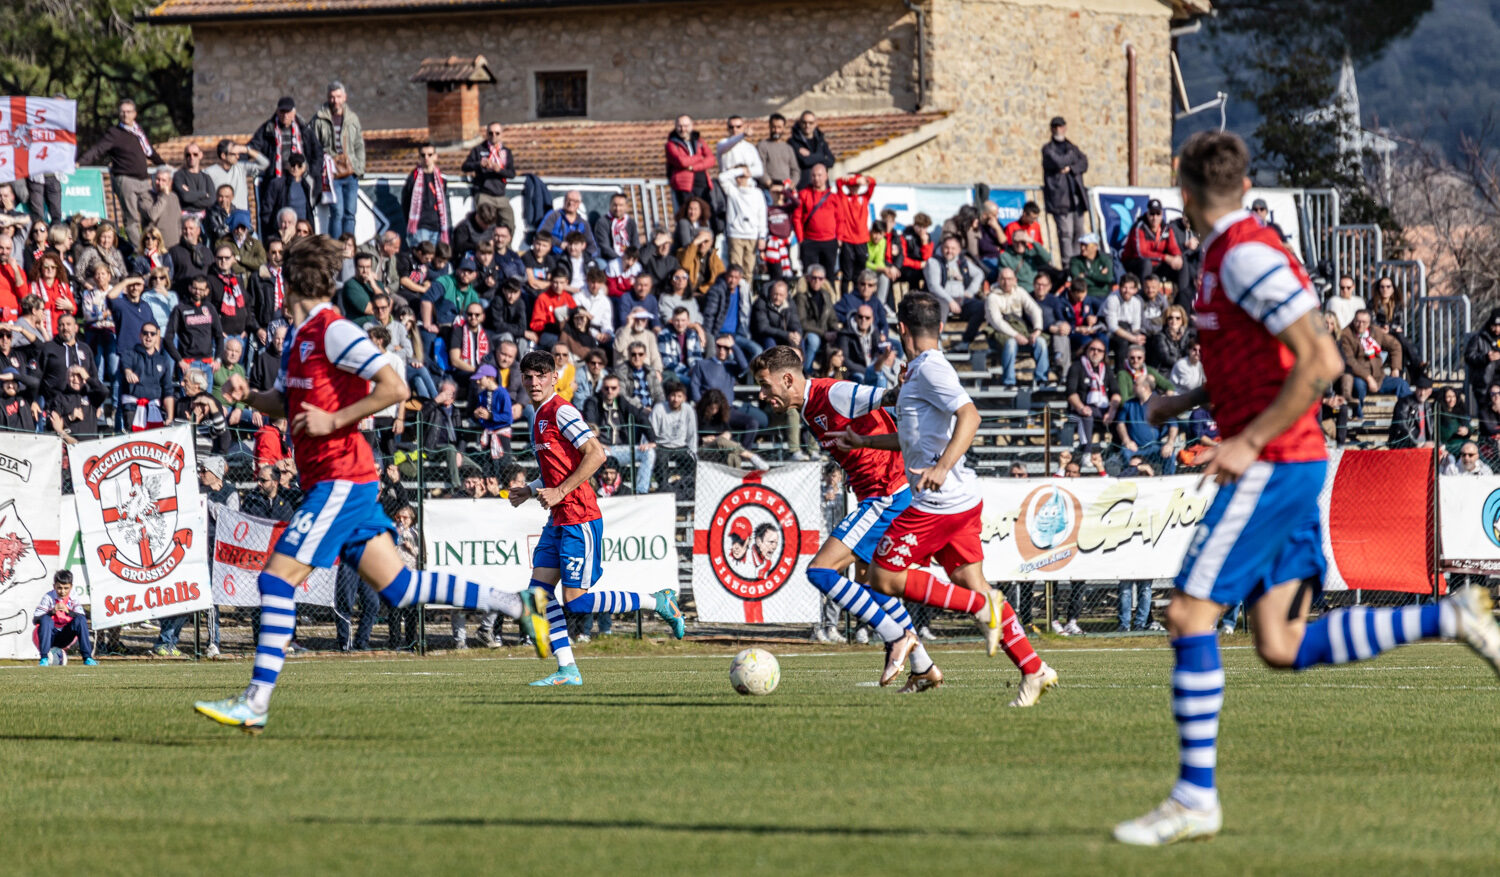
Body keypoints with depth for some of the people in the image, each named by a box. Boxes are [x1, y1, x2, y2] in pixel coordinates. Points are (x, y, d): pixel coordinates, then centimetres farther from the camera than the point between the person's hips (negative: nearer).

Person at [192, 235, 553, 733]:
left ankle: (256, 703, -15)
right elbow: (285, 403, 29)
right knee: (398, 588, 9)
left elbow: (394, 388, -19)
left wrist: (333, 421, -17)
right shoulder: (300, 336, 16)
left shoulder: (332, 331, -13)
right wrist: (248, 396, 9)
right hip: (331, 484, 10)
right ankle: (517, 607, 14)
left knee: (278, 579, -13)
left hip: (341, 480, -10)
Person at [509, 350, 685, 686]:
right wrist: (531, 490, 17)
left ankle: (660, 602, 3)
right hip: (558, 520, 9)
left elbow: (596, 454, -21)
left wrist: (560, 491, -20)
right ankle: (567, 670, 2)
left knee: (576, 601, -9)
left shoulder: (560, 412, -12)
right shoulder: (539, 417, 17)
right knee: (538, 592, 0)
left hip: (579, 519, -9)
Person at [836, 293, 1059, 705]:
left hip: (939, 501, -10)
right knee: (971, 581, 9)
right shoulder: (922, 370, 19)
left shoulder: (930, 368, -12)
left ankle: (981, 607, -9)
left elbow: (969, 416, -27)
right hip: (962, 500, 10)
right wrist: (862, 440, 37)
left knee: (885, 577, -4)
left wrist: (943, 467, -36)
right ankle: (1033, 670, 6)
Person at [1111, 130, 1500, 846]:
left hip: (1274, 465, -10)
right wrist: (1188, 401, 19)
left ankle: (1194, 798, -8)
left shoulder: (1246, 255, -15)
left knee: (1189, 614, -9)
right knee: (1282, 647, 5)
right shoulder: (1231, 254, 15)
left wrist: (1249, 441, -21)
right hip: (1288, 465, 10)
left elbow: (1321, 362, -22)